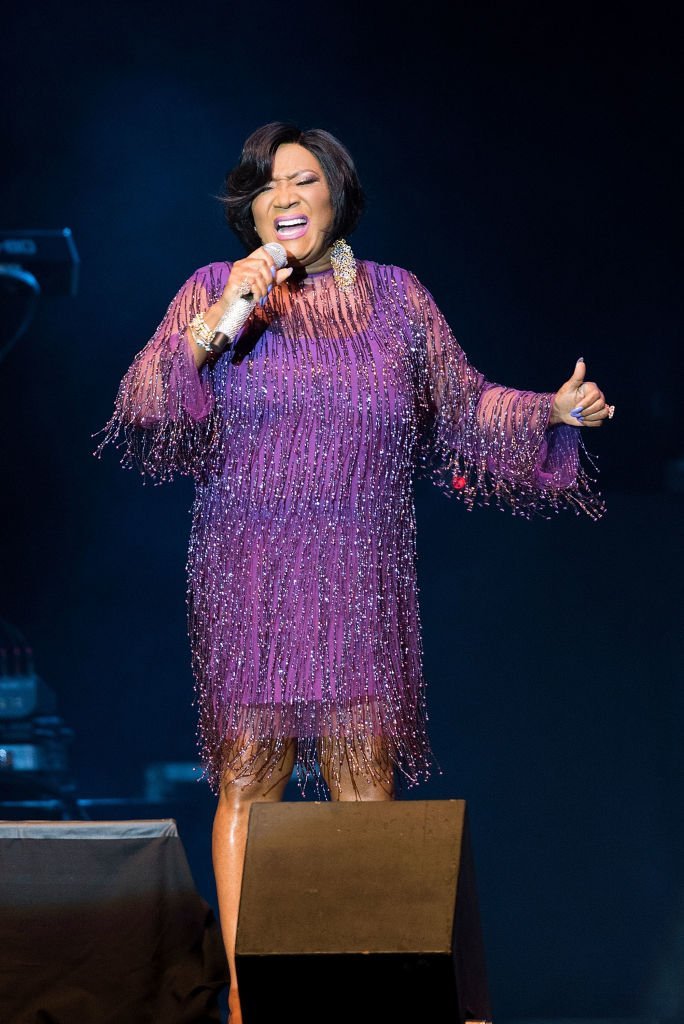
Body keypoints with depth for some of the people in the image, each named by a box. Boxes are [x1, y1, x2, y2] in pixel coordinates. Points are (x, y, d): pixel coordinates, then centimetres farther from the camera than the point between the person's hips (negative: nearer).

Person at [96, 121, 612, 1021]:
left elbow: (463, 406, 19)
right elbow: (146, 412, -3)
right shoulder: (211, 293, 7)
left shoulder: (396, 298, 12)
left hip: (363, 584, 1)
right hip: (248, 580, -1)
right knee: (249, 775, -4)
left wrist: (553, 411, 5)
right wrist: (220, 325, -14)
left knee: (366, 781, -5)